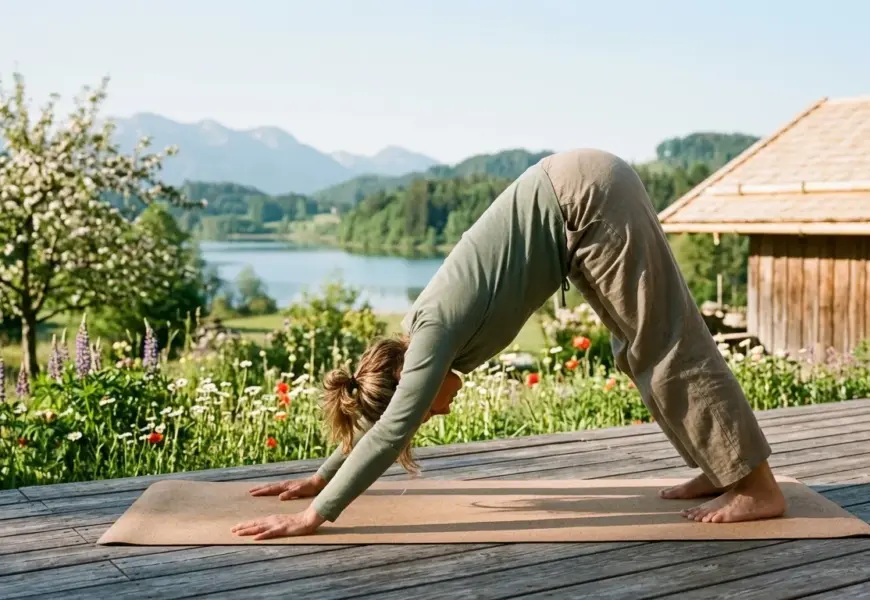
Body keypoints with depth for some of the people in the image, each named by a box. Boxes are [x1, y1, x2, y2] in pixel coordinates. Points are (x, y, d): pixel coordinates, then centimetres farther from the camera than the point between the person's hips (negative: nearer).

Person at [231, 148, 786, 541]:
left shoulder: (436, 333, -15)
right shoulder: (419, 334, 8)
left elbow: (391, 431, -20)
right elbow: (375, 405, 20)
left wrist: (316, 514, -18)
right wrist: (319, 477, 24)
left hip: (587, 197, -8)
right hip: (580, 195, 8)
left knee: (667, 346, -5)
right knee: (639, 347, 12)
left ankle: (758, 486, 2)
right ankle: (723, 468, 21)